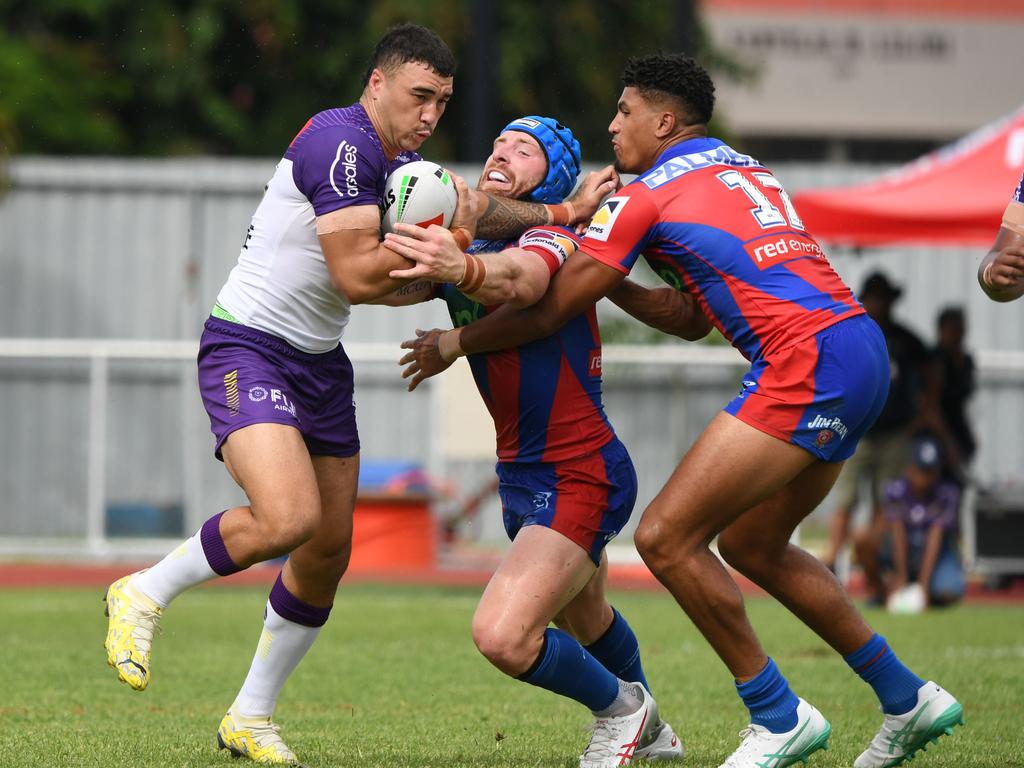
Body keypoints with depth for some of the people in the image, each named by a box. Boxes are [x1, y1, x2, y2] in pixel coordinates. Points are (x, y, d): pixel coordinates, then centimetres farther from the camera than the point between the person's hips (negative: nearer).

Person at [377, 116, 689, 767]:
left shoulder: (552, 237, -16)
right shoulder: (466, 244, 8)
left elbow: (519, 280, -41)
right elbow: (391, 286, -6)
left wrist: (465, 269, -62)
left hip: (579, 475, -9)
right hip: (522, 473, 9)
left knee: (504, 635, -22)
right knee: (583, 620, 30)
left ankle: (620, 707, 5)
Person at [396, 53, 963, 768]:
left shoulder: (646, 196, 0)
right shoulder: (748, 172, 24)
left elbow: (547, 311, 2)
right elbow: (691, 317, 30)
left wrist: (453, 343, 16)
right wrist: (612, 280, 30)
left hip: (806, 364, -9)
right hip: (861, 345, 9)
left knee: (666, 537, -6)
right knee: (750, 543, 21)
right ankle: (908, 698, 25)